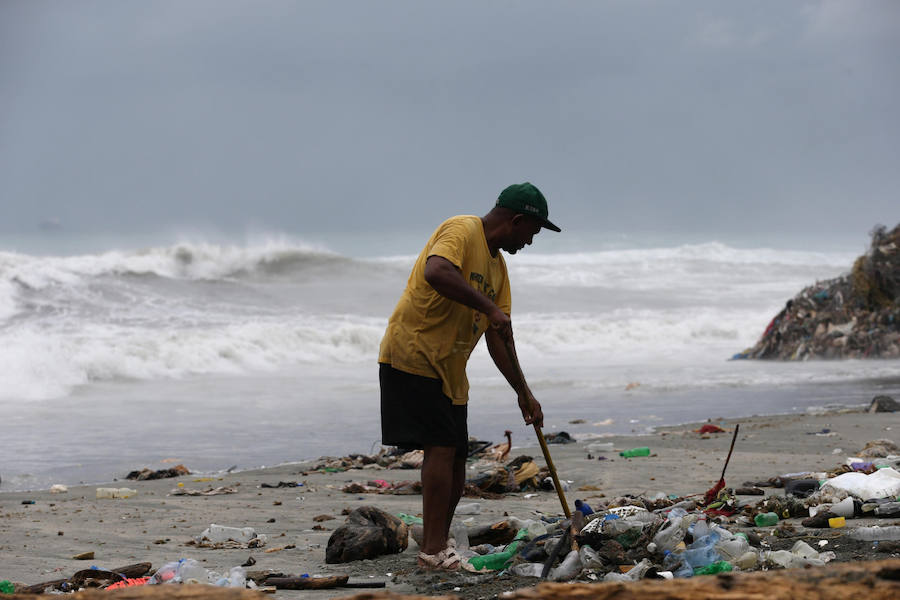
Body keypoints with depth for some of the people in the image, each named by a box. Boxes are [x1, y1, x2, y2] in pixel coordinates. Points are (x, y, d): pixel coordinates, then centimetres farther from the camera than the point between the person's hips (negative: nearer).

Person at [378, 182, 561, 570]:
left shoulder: (497, 265, 16)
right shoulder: (461, 231, -12)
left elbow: (498, 337, 17)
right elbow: (436, 273, -35)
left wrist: (523, 392, 13)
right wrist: (489, 307, -31)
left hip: (449, 370, 9)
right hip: (412, 355, -9)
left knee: (454, 460, 8)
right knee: (442, 447, -16)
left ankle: (439, 548, 17)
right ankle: (433, 551, -14)